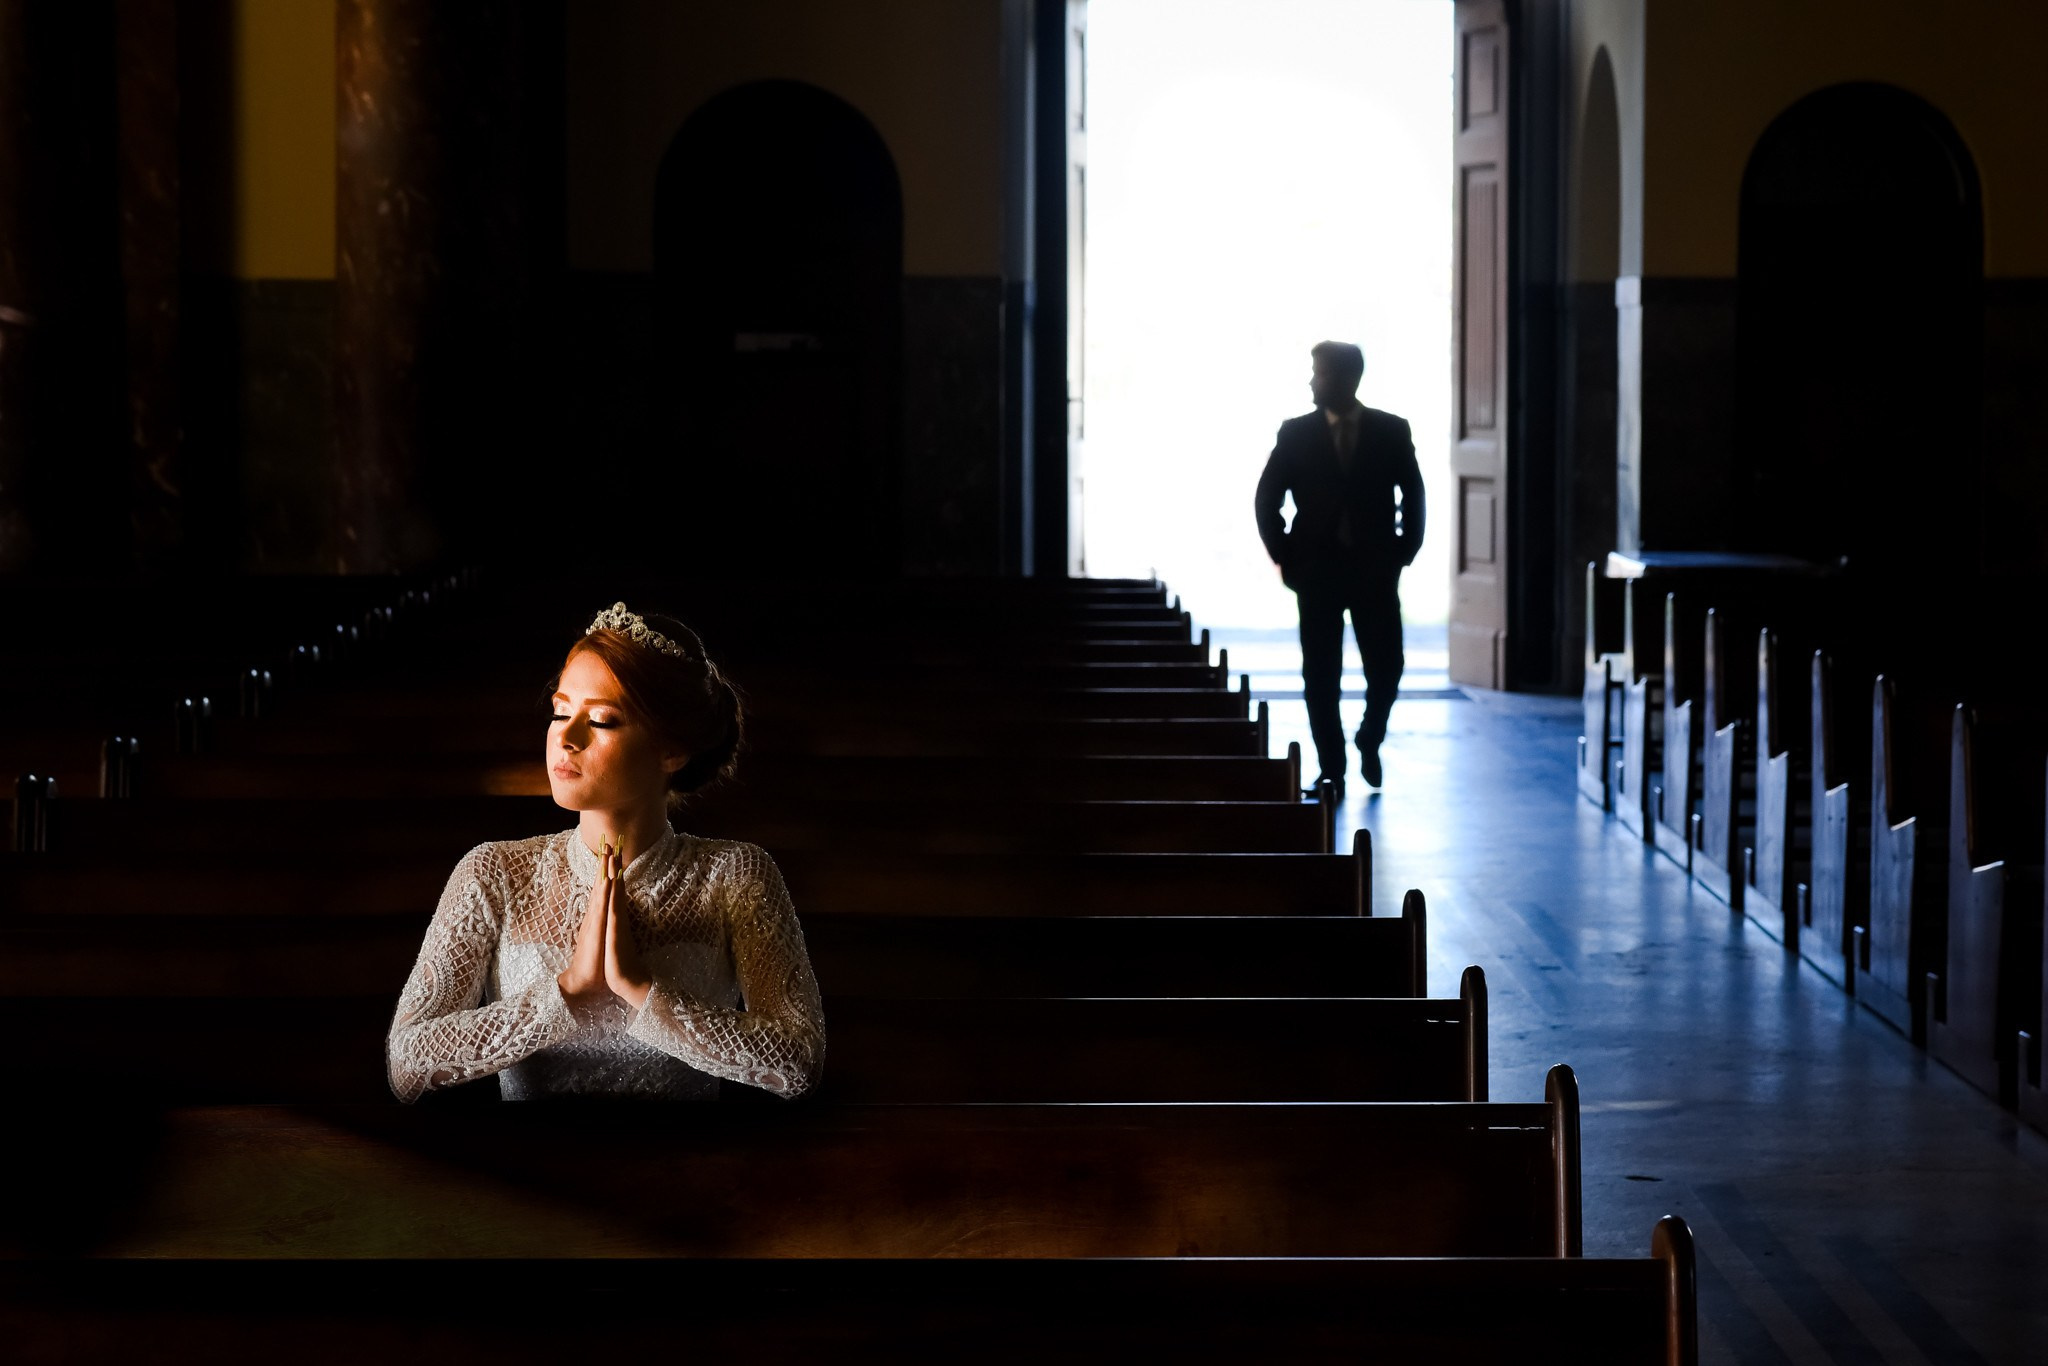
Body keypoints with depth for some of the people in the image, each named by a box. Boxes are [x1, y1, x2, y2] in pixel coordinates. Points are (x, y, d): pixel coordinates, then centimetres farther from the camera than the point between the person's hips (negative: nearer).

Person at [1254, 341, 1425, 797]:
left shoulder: (1392, 431, -1)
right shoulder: (1295, 433, -1)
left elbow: (1413, 495, 5)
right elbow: (1267, 498, 3)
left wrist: (1404, 553, -1)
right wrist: (1285, 557, -2)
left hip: (1376, 571, 0)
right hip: (1316, 571, 0)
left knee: (1386, 668, -2)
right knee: (1321, 675, 0)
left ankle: (1369, 742, 26)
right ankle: (1332, 769, 9)